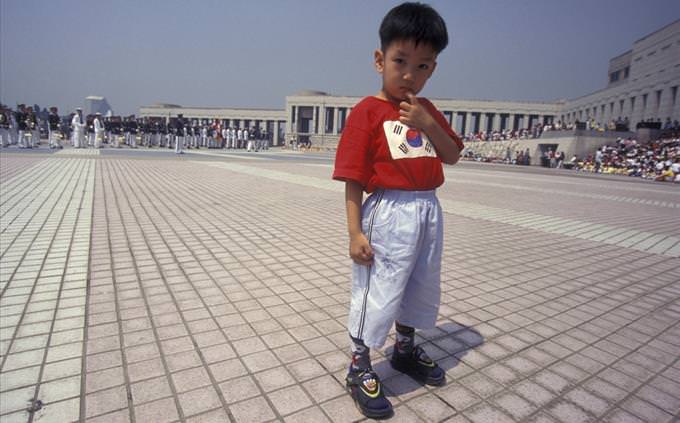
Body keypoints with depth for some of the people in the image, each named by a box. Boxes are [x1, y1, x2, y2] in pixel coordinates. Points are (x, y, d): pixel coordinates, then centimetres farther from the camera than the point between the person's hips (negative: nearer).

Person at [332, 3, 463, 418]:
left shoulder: (426, 110, 12)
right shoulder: (368, 111, -9)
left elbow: (453, 155, 9)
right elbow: (354, 179, -13)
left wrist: (429, 124, -8)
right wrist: (355, 232, -17)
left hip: (429, 211, 8)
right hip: (390, 214, -7)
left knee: (423, 287, 20)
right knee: (377, 293, 2)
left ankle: (406, 349, 44)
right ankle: (360, 368, 24)